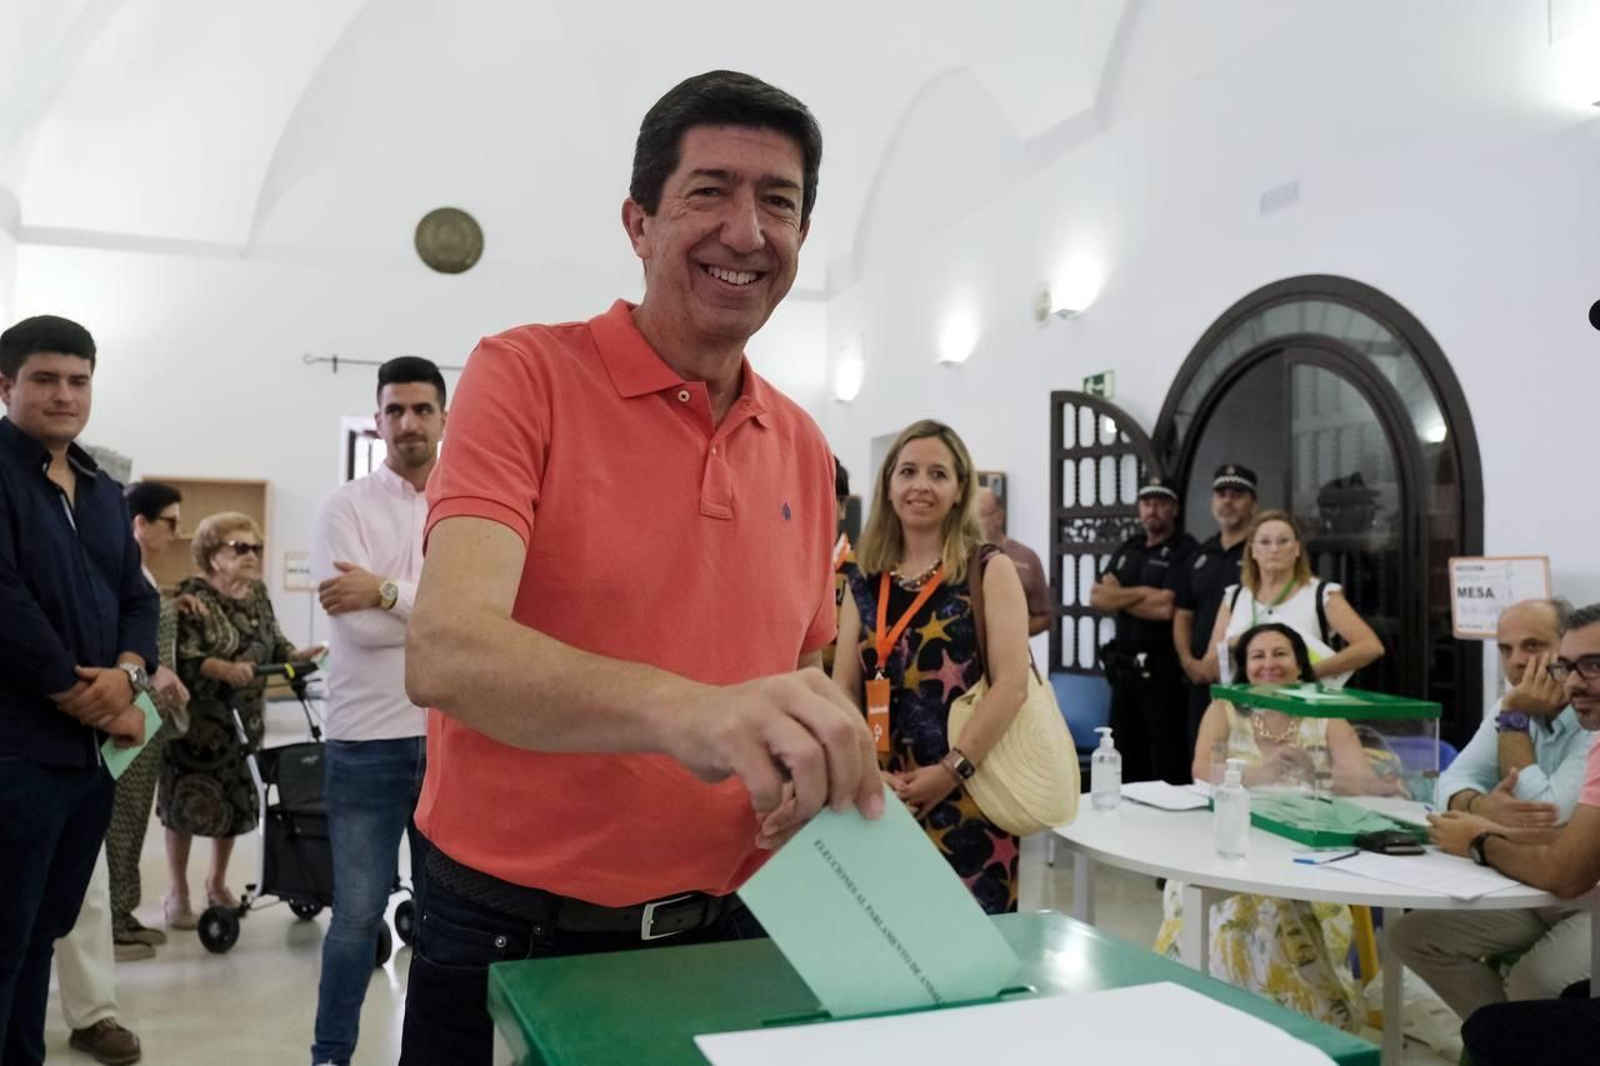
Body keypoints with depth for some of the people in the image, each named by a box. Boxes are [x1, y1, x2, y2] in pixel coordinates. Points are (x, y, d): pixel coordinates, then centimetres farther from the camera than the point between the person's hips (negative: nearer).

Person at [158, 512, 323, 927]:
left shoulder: (258, 594, 7)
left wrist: (300, 655, -9)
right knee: (189, 804, 2)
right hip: (198, 722, -6)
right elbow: (182, 657, -20)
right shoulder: (193, 595, -12)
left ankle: (217, 882, 30)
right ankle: (178, 893, 18)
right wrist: (226, 670, -33)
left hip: (244, 721, 6)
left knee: (237, 802, 12)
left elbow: (275, 644, 10)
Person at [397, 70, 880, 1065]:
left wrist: (818, 763, -9)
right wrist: (683, 709, -41)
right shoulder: (527, 376, -12)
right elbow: (446, 651, -25)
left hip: (726, 933, 5)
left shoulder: (805, 449, 3)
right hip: (513, 937, -4)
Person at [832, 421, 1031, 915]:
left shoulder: (989, 570, 0)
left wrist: (950, 771, -15)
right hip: (883, 796, 4)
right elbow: (843, 688, 6)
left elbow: (1012, 683, -10)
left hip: (967, 795, -3)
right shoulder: (865, 581, 10)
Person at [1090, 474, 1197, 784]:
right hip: (1123, 666, 7)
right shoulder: (1127, 548, 13)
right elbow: (1097, 598, 4)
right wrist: (1145, 593, -10)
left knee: (1168, 763, -2)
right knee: (1125, 757, 15)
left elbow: (1166, 608, -19)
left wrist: (1119, 596, -3)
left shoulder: (1185, 551, -8)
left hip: (1161, 669, -7)